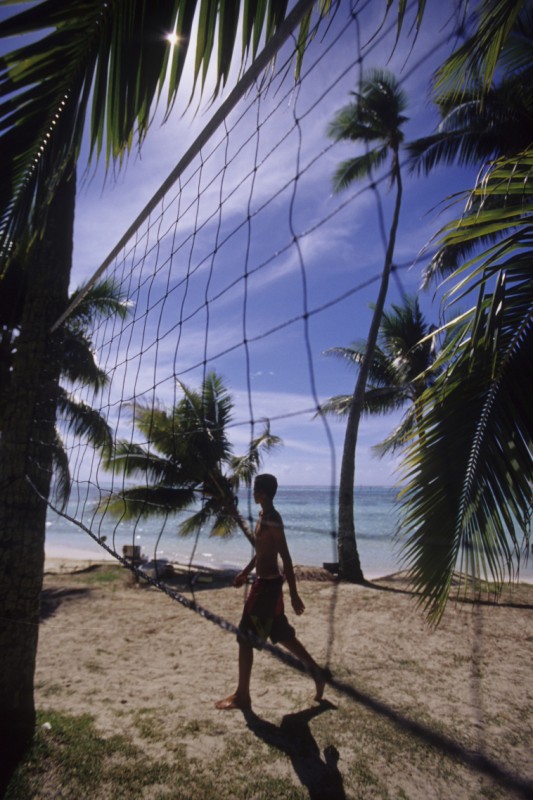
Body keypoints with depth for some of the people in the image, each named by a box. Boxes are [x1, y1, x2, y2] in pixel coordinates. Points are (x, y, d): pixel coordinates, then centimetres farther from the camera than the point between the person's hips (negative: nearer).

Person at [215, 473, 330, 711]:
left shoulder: (272, 520, -21)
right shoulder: (264, 516, 9)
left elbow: (286, 558, -22)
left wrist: (294, 594, -20)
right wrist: (245, 573, 26)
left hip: (267, 585, -10)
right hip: (266, 582, 10)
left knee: (245, 638, 2)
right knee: (282, 635, 19)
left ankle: (242, 696, 16)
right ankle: (317, 672, 30)